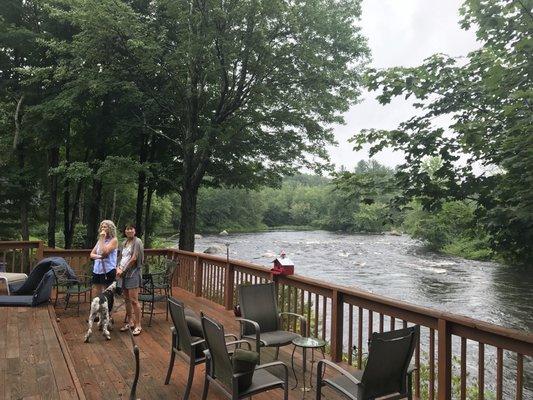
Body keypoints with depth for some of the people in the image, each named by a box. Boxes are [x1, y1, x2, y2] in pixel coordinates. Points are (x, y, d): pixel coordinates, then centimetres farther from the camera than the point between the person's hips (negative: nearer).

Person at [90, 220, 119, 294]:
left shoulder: (113, 240, -5)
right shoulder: (100, 240, 15)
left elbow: (104, 252, -17)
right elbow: (92, 254, 11)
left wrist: (102, 239, -11)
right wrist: (99, 256, -11)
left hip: (108, 271, -7)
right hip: (97, 270, 7)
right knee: (98, 294, 11)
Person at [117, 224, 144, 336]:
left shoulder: (137, 242, -7)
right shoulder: (125, 243, 15)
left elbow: (134, 259, -13)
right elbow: (122, 258, 17)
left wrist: (123, 270, -9)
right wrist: (118, 268, 0)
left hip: (133, 273, -7)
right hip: (124, 274, 7)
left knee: (134, 300, -8)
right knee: (127, 299, 13)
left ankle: (138, 325, -1)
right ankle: (130, 322, 25)